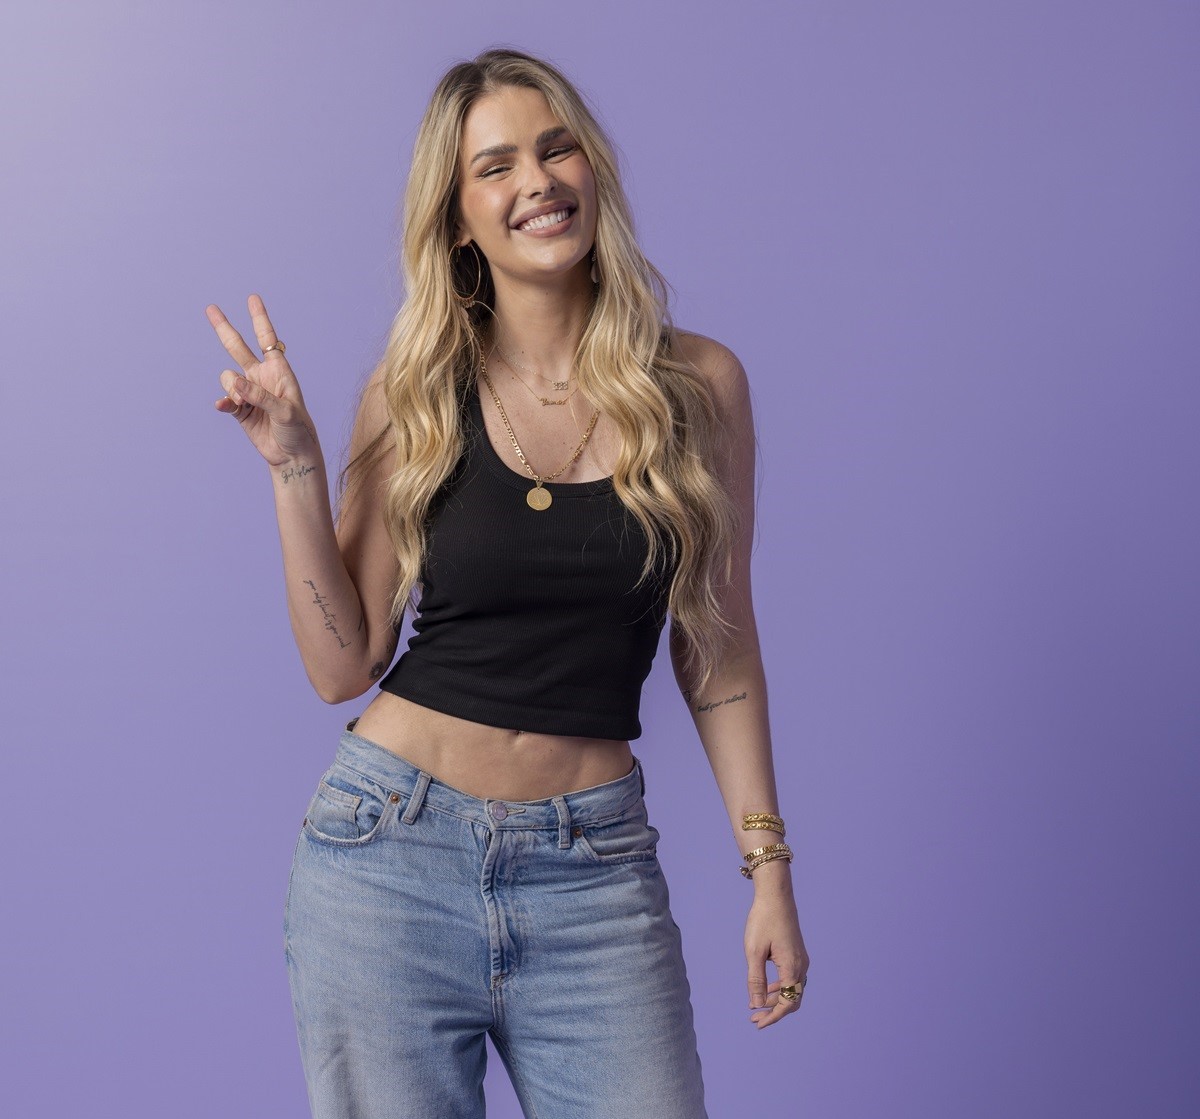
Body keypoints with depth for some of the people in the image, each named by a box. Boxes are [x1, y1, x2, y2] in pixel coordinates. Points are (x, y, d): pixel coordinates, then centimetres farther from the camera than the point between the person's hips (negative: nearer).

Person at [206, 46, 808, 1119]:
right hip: (391, 847, 0)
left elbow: (717, 648, 6)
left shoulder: (700, 384, 1)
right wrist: (296, 465, -9)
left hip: (594, 865, 0)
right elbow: (344, 666, -1)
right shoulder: (418, 397, -1)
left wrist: (768, 863, 4)